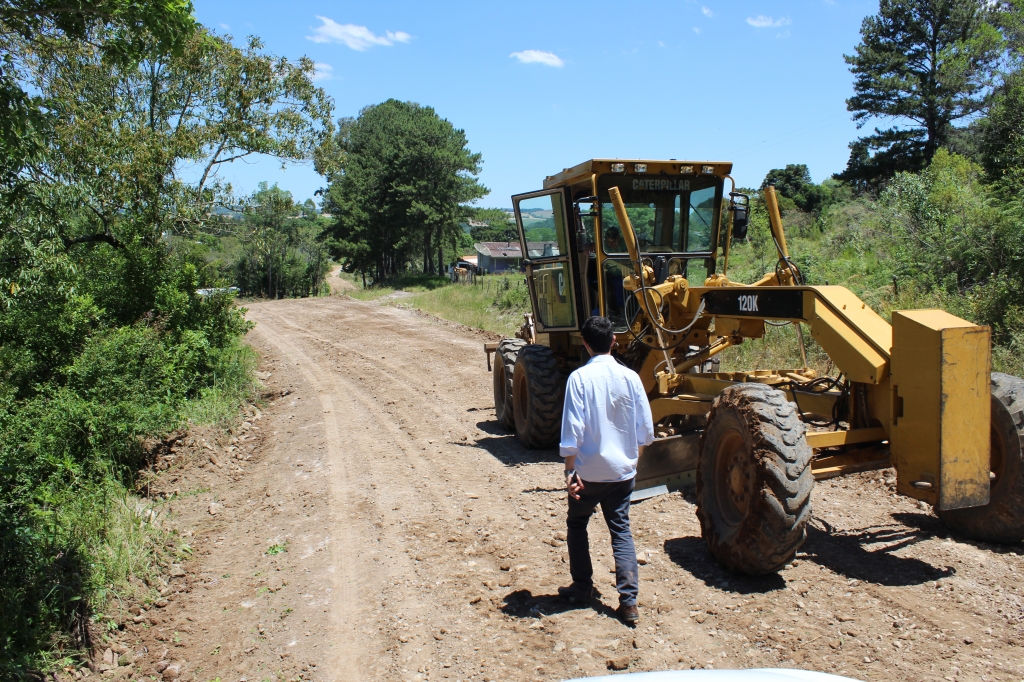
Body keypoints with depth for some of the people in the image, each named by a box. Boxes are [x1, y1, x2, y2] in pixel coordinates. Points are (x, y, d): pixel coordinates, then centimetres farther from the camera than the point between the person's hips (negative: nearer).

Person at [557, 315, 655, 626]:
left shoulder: (579, 378, -13)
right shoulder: (630, 377, -3)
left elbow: (572, 429, -16)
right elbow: (645, 429, 2)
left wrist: (570, 470, -9)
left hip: (589, 471, -3)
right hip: (622, 471, 3)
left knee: (577, 525, 18)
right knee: (621, 530, 12)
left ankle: (582, 588, 26)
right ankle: (629, 600, 6)